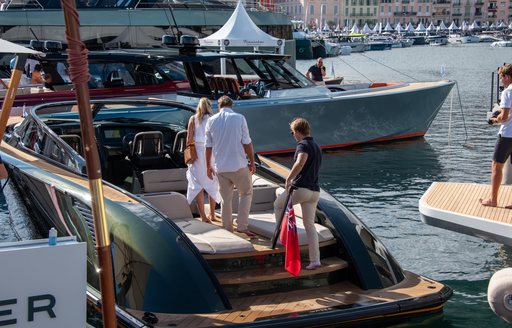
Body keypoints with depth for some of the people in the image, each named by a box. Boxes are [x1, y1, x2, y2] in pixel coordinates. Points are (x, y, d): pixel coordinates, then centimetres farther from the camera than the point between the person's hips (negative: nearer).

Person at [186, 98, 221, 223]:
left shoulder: (193, 119, 1)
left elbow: (189, 139, -2)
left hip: (198, 153, -1)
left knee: (198, 185, 3)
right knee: (212, 184, 15)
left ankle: (204, 217, -4)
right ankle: (212, 214, 25)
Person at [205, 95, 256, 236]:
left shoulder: (211, 121, 2)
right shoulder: (239, 118, -6)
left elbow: (208, 146, 5)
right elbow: (247, 143, -6)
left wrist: (208, 165, 15)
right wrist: (252, 161, 3)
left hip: (220, 167, 3)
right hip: (239, 165, -3)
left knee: (225, 199, 11)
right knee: (246, 193, 12)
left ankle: (228, 230, 15)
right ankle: (242, 225, 3)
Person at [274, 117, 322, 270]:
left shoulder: (303, 145, -9)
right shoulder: (317, 147, 20)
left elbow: (300, 162, -30)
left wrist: (288, 179, -24)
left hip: (300, 188, -8)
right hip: (315, 191, 8)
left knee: (278, 205, 20)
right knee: (310, 224, 9)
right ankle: (315, 260, 1)